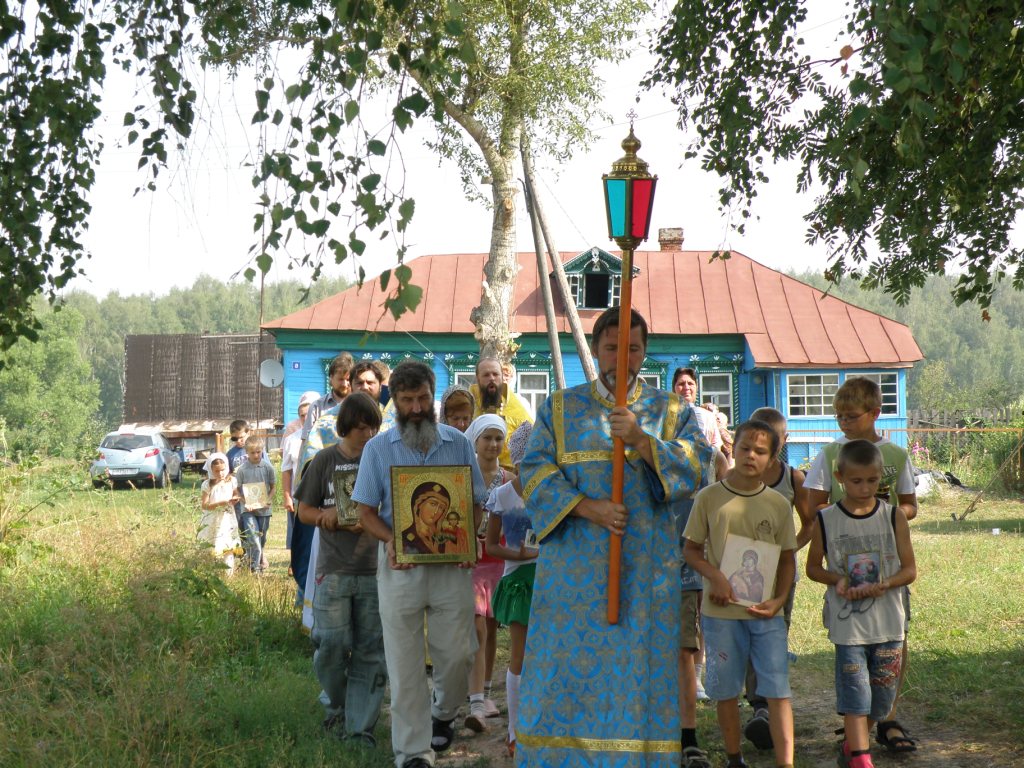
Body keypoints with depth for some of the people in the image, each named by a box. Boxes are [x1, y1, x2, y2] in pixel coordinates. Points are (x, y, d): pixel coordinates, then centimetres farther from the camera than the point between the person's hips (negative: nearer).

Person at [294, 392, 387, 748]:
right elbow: (304, 511, 7)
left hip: (375, 570, 1)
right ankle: (336, 708, 24)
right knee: (332, 645, -4)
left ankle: (360, 729, 9)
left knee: (370, 652, 2)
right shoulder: (325, 461, 2)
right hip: (333, 570, -1)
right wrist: (332, 518, -13)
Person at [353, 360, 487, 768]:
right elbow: (366, 511, 4)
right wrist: (390, 540, -16)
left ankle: (443, 713, 34)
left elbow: (476, 503, 10)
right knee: (404, 662, 0)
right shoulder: (378, 448, 3)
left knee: (458, 653, 4)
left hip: (451, 565, 1)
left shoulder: (458, 443, 6)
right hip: (400, 565, -1)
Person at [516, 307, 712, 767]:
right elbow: (535, 472, -2)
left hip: (644, 566, 0)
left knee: (639, 669, 1)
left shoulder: (670, 410, 9)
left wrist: (642, 441, -20)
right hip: (573, 564, 0)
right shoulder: (560, 408, 9)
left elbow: (695, 466, -5)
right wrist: (586, 508, -16)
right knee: (567, 662, 1)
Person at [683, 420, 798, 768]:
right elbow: (691, 549, 3)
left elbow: (787, 558, 9)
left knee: (778, 690, -2)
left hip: (765, 611, 1)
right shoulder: (709, 498, -3)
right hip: (721, 611, -1)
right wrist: (715, 576, -15)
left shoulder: (778, 504, 3)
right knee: (726, 690, 9)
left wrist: (779, 599, -6)